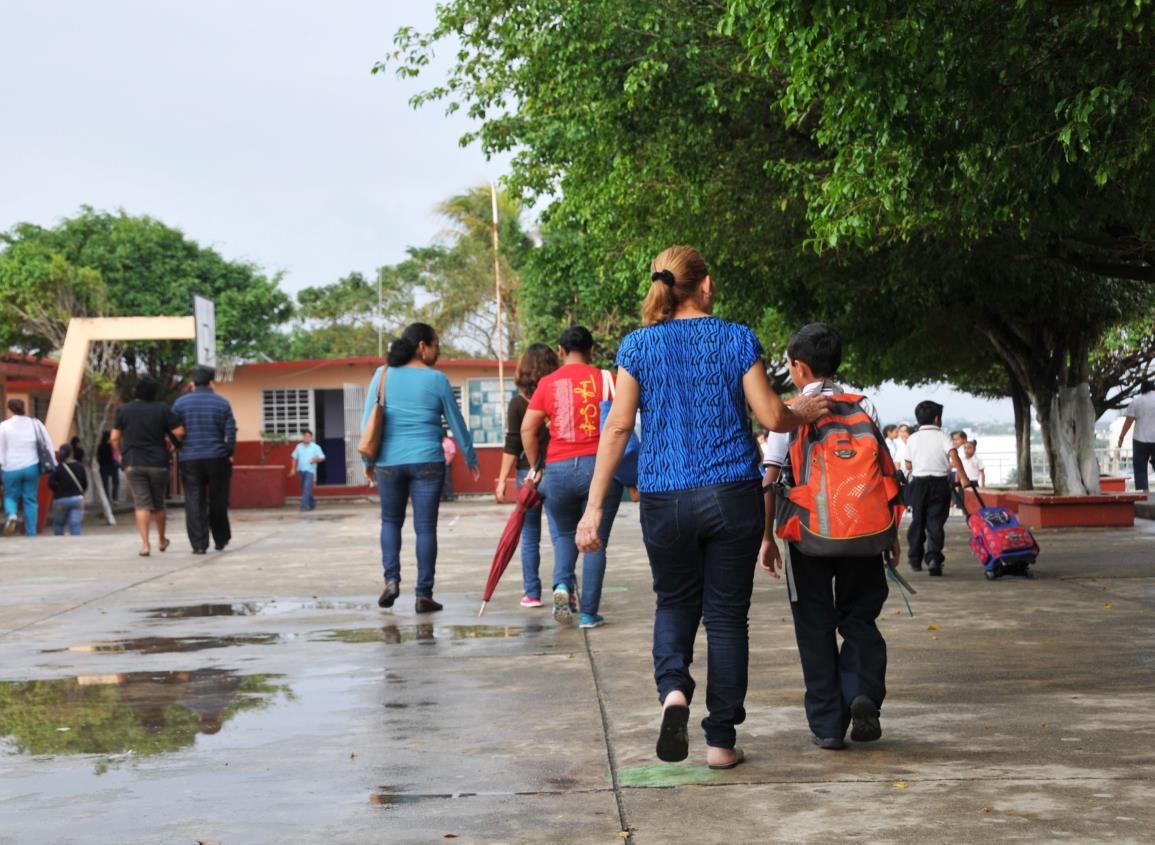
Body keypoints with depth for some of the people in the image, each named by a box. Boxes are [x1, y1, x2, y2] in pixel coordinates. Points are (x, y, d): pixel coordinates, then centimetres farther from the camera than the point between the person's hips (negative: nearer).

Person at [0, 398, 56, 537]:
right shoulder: (34, 423, 4)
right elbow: (48, 443, 3)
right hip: (31, 467, 1)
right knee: (30, 499, 8)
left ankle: (11, 515, -18)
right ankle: (31, 533, 6)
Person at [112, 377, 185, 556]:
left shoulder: (124, 410, 0)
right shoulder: (163, 409, -2)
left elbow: (114, 438, 1)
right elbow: (180, 432, -6)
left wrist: (120, 454, 18)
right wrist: (169, 441, 14)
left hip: (133, 463, -1)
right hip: (158, 464, 1)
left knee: (141, 504, -3)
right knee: (158, 504, 16)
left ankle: (145, 543, -16)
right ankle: (162, 540, 31)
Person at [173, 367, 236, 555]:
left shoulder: (180, 403, 2)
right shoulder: (222, 403, 3)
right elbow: (231, 432, -1)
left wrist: (179, 448, 14)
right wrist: (229, 454, 9)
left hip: (190, 460, 0)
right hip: (217, 458, 1)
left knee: (194, 502, 0)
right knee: (218, 501, 12)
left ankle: (199, 544, -5)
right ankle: (220, 540, 21)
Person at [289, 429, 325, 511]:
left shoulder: (316, 447, -1)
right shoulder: (299, 447, 8)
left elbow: (322, 458, -1)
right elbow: (294, 458, 13)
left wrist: (316, 459, -21)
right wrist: (293, 469, 7)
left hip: (310, 471, -5)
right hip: (301, 470, 5)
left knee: (307, 488, -16)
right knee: (304, 489, 11)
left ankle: (304, 505, -20)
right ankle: (312, 504, 27)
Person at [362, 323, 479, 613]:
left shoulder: (384, 374, 1)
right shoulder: (436, 380, -3)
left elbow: (368, 421, 2)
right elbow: (456, 423, 4)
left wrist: (368, 460, 12)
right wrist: (471, 459, 17)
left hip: (389, 461, 2)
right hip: (427, 462, -2)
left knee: (391, 521, 20)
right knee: (425, 527, 4)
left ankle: (391, 580, 4)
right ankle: (423, 595, 3)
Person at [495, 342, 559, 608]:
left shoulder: (518, 403, -3)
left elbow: (512, 446, -5)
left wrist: (502, 480, 0)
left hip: (528, 473, -1)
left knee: (529, 536, 7)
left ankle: (532, 593, 8)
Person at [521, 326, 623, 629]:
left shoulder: (547, 383, 5)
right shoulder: (606, 379, 1)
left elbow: (527, 429, 3)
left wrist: (535, 467, 14)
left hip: (559, 469, 1)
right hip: (600, 467, -1)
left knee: (563, 534, 21)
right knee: (596, 542, 8)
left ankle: (563, 584, -4)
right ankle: (589, 613, 7)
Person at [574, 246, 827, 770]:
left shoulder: (638, 346, 1)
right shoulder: (737, 340, -1)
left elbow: (618, 427, -3)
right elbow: (771, 417, -2)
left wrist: (595, 506, -3)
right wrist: (803, 413, 20)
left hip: (664, 498, 1)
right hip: (732, 493, -1)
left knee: (675, 603, 19)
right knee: (727, 613, 8)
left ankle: (673, 690, -9)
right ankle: (721, 740, 11)